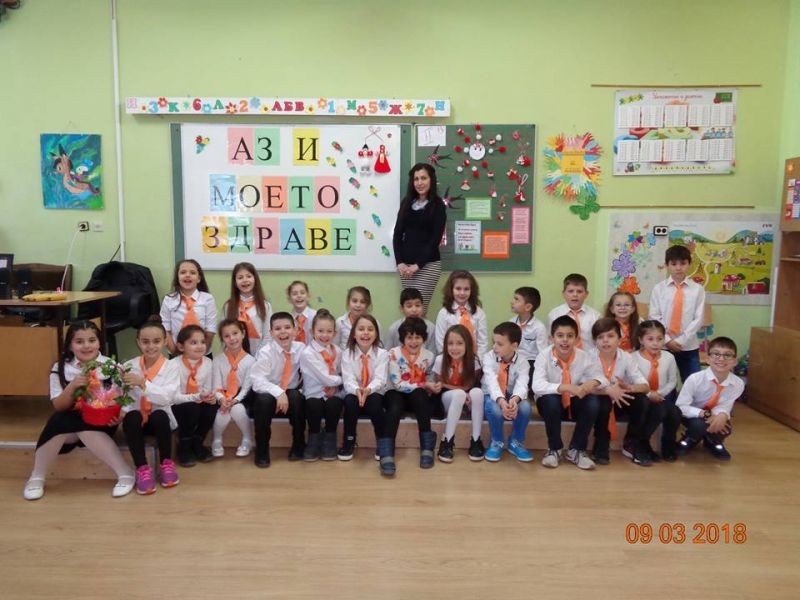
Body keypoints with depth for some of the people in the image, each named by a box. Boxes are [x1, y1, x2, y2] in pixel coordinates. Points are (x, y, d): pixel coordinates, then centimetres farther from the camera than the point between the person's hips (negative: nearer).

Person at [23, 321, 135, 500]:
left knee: (82, 428, -33)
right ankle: (37, 477, -11)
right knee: (59, 420, -30)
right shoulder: (60, 368, -1)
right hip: (67, 424, 2)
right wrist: (72, 387, -23)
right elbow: (59, 407, -4)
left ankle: (124, 473, -26)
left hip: (101, 423, -2)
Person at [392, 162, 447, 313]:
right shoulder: (406, 202, 11)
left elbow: (435, 239, -6)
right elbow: (397, 234, 8)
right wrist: (400, 262, -4)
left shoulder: (438, 205, 0)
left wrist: (418, 265, -12)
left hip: (428, 264, -4)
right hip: (405, 264, 4)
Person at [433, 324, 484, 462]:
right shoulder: (440, 360, -19)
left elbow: (469, 386, -4)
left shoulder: (473, 360, -16)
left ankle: (476, 440, -20)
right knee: (459, 394, -35)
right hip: (447, 398, -2)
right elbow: (440, 385, -9)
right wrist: (460, 390, -22)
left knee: (477, 392, -31)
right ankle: (447, 441, -24)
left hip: (467, 398, 2)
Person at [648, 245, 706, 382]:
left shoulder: (697, 289, 1)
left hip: (689, 347, 0)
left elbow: (698, 318, -3)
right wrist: (667, 340, -10)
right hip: (663, 346, 0)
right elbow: (654, 317, -1)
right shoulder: (658, 288, 2)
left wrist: (681, 341, -12)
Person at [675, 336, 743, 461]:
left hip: (715, 416, 3)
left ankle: (713, 442, 12)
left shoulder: (738, 384, -20)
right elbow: (680, 407, -24)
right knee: (700, 424, -34)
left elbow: (725, 406, -14)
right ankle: (690, 440, 7)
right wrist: (704, 414, -36)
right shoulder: (695, 379, -29)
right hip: (694, 416, -3)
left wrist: (722, 414, -38)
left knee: (725, 428, -28)